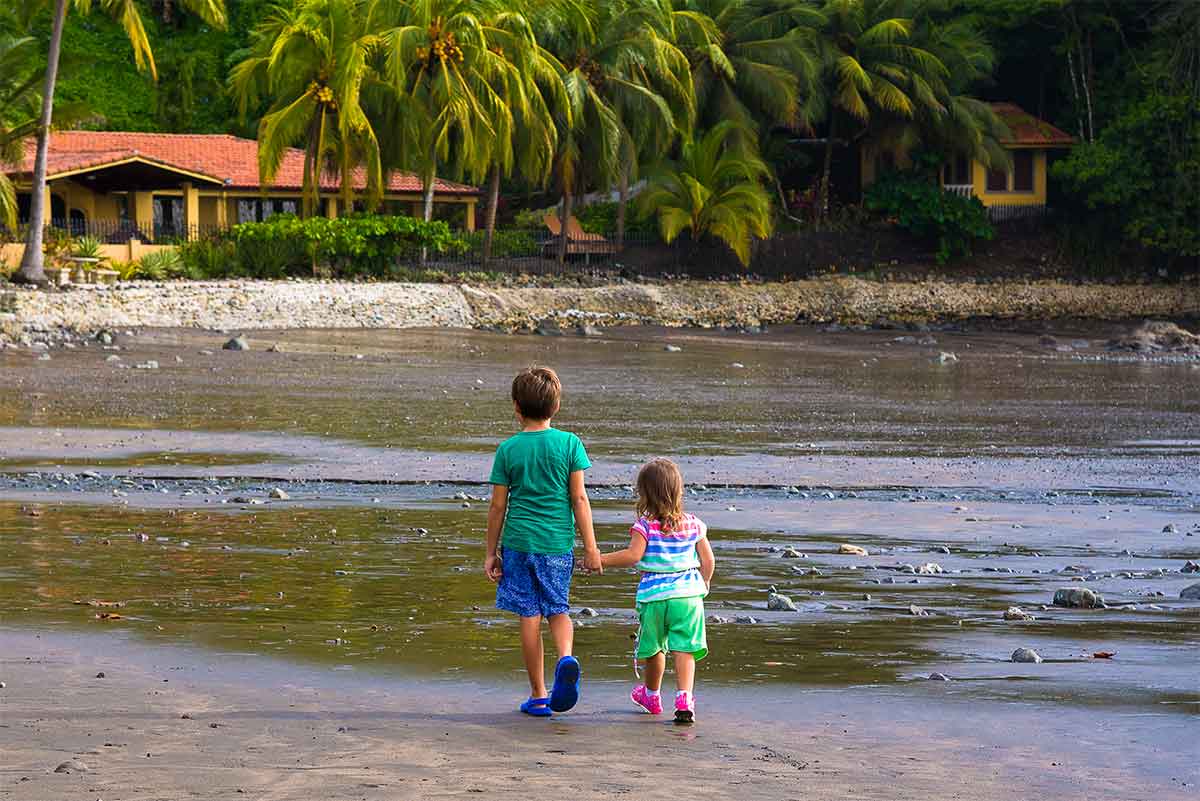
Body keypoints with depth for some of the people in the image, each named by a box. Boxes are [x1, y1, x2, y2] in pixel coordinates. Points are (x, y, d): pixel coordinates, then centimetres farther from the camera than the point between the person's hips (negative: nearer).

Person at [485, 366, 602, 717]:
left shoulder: (508, 449, -2)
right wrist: (590, 546, 2)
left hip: (520, 542, -1)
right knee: (558, 608, 17)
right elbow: (579, 498, -3)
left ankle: (539, 696, 9)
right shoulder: (569, 443, -2)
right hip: (558, 543, 1)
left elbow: (498, 506, 1)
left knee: (530, 616, 5)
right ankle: (566, 658, -13)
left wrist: (491, 553, 10)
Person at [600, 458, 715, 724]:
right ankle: (684, 699, -16)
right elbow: (708, 560, 8)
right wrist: (704, 583, 27)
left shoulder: (645, 525, -9)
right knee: (684, 650, -1)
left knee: (654, 647, 18)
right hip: (687, 594, 2)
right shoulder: (694, 524, 3)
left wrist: (600, 559, -10)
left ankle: (652, 695, 37)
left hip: (654, 596, -2)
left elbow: (633, 555, -19)